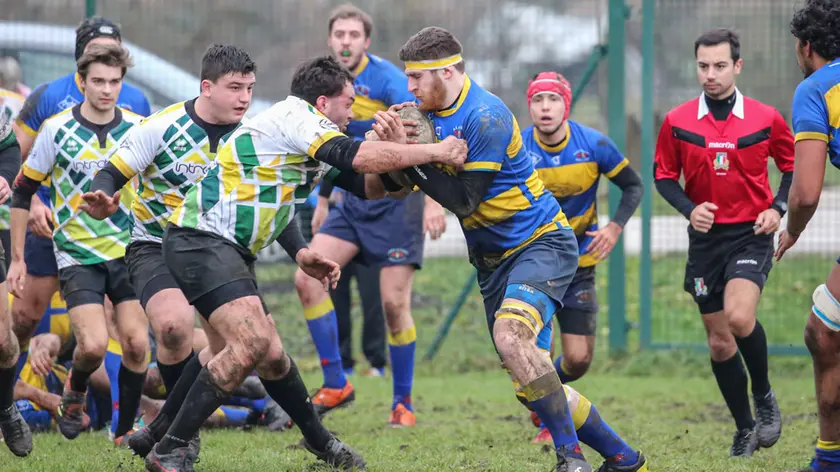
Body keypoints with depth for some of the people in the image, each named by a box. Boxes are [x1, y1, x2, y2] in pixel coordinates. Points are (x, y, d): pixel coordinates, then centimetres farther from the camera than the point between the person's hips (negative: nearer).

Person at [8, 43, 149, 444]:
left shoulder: (137, 128, -1)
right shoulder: (57, 129, -7)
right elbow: (23, 192, 2)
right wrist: (17, 258, 2)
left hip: (128, 250, 2)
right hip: (77, 255, -2)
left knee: (136, 343, -8)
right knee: (94, 345, -17)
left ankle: (125, 432, 9)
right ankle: (74, 392, 17)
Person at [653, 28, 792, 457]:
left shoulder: (765, 119, -4)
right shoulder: (677, 122, -2)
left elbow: (794, 166, 8)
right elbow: (664, 175, 8)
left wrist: (778, 208, -7)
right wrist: (689, 209, -10)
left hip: (752, 234, -3)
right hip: (706, 237, 3)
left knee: (739, 316, -26)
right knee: (719, 341, 7)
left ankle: (764, 397, -1)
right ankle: (745, 430, 22)